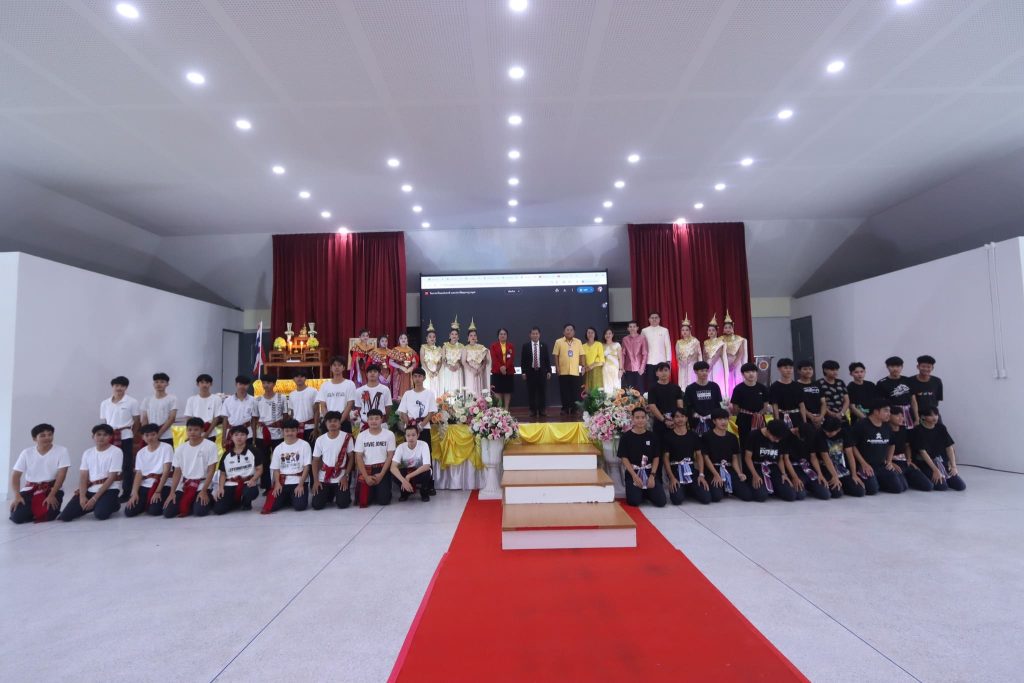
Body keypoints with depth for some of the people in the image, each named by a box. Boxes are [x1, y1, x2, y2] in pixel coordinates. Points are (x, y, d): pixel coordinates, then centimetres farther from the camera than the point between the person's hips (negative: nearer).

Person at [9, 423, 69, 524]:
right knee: (17, 516, -20)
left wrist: (52, 495, -20)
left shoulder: (61, 451, -6)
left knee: (49, 515, -23)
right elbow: (15, 475, 0)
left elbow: (61, 475, -10)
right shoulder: (26, 453, 2)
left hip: (52, 488, -2)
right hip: (30, 489, 2)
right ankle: (34, 510, 15)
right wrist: (17, 496, -15)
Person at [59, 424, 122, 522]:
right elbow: (83, 476, 4)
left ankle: (113, 504, 6)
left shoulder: (116, 451, -8)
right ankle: (93, 506, 18)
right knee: (65, 516, -8)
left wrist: (94, 499, -15)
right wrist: (82, 496, -12)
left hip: (109, 489, -5)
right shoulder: (87, 453, 10)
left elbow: (111, 478, -11)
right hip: (90, 489, 5)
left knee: (101, 514, -29)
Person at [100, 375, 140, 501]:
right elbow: (103, 422, 14)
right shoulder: (105, 403, 8)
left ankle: (126, 493, 10)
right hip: (110, 438, 4)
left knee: (127, 466, 2)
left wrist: (131, 435, 4)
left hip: (125, 437, -4)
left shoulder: (132, 402, -3)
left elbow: (137, 421, 1)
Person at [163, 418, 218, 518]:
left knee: (200, 511, -25)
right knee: (168, 512, -12)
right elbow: (177, 472, 7)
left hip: (202, 483, -4)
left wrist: (204, 491, -17)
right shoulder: (180, 449, 6)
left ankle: (207, 500, 9)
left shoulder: (210, 446, -8)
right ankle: (191, 504, 15)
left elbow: (211, 471, -9)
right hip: (184, 484, 4)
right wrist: (172, 492, -5)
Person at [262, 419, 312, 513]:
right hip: (282, 482, 3)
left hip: (299, 482, -3)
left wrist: (300, 484, -15)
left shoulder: (304, 445, -2)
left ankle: (294, 497, 13)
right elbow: (275, 469, 7)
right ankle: (287, 498, 17)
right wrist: (277, 483, -11)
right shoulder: (278, 448, 9)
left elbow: (306, 467, -5)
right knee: (271, 507, -15)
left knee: (299, 506, -23)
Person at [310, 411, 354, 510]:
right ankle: (330, 494, 23)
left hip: (340, 477, -2)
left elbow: (351, 458, 0)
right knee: (317, 505, -9)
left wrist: (346, 476, -9)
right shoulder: (320, 439, -1)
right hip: (323, 478, 2)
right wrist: (315, 480, -5)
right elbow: (315, 461, 4)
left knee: (342, 504, -15)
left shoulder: (347, 438, -6)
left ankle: (340, 493, 20)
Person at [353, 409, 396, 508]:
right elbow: (359, 458, -1)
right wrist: (366, 476, -11)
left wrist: (381, 474, -12)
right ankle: (371, 491, 24)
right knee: (364, 501, -10)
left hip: (383, 469, -1)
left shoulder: (389, 434, -3)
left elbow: (390, 456, -3)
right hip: (366, 469, 1)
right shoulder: (361, 435, 0)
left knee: (383, 500, -13)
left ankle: (380, 490, 21)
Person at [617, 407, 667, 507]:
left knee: (661, 502, -12)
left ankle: (647, 492, 19)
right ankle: (639, 492, 13)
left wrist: (652, 475, -9)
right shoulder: (626, 436, -3)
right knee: (634, 502, -21)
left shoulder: (652, 437, 5)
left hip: (649, 472, 2)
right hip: (632, 473, -2)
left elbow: (656, 457, 4)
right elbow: (624, 458, -6)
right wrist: (635, 476, -14)